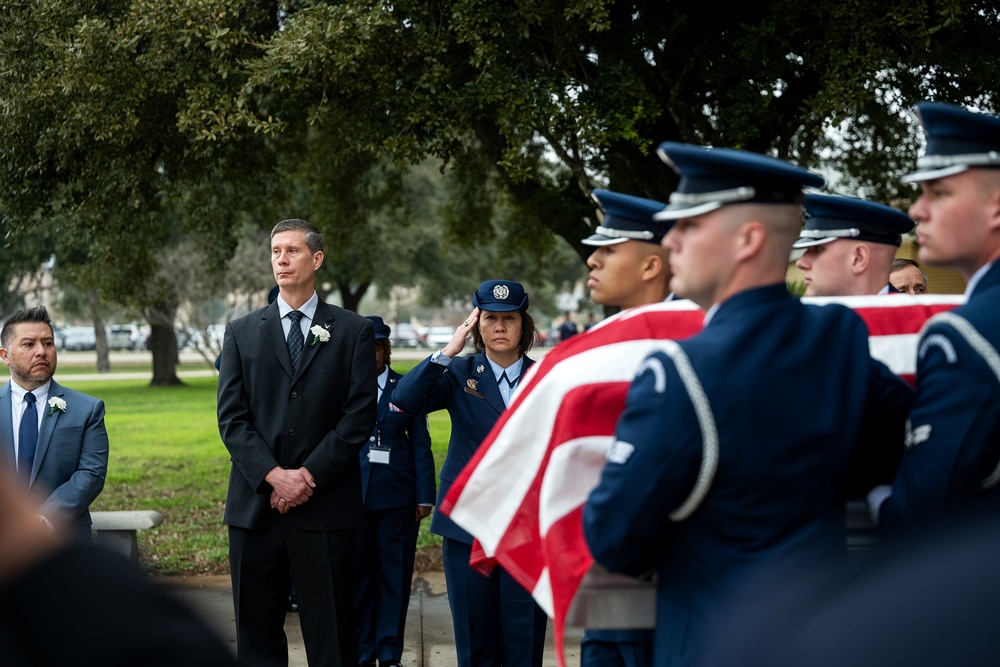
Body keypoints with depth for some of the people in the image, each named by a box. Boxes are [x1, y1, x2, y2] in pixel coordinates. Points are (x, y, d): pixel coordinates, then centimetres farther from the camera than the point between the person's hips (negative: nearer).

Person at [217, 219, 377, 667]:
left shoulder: (353, 332, 6)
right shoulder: (242, 332, 11)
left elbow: (359, 416, -2)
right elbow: (231, 418, 3)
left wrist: (309, 476, -10)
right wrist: (275, 476, -10)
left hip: (326, 509, -2)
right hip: (255, 505, 2)